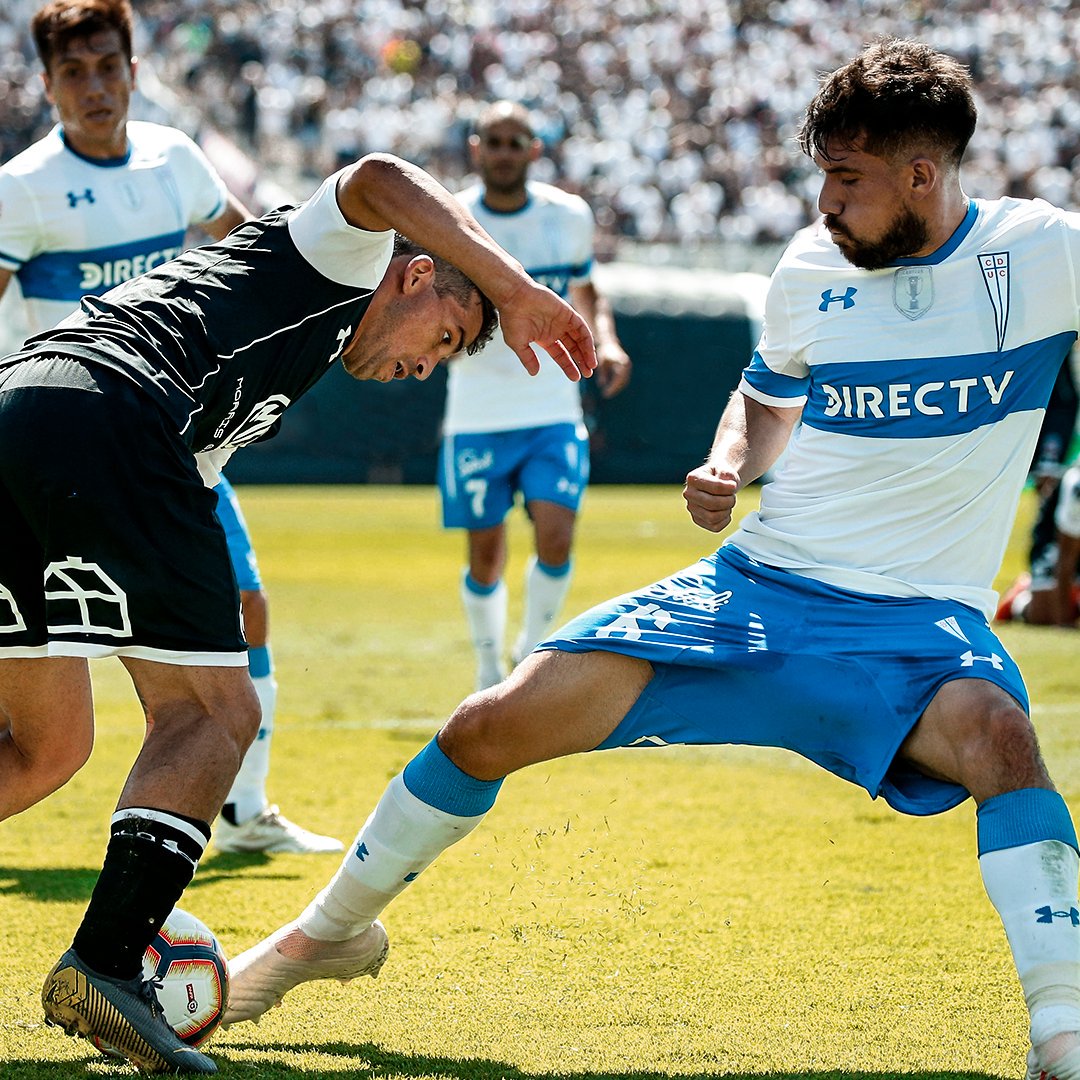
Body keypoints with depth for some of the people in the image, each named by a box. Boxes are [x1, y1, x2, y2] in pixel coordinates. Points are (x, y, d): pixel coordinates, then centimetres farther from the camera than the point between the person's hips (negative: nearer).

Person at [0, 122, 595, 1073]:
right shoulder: (341, 260, 15)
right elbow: (378, 182, -7)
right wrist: (519, 291, -7)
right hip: (104, 413, -9)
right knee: (215, 713, -4)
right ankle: (105, 964, -16)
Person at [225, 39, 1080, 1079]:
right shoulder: (812, 264, 4)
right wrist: (727, 466, 1)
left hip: (915, 622, -3)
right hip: (757, 583, 4)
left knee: (996, 731, -39)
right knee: (495, 723, -4)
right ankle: (334, 926, 20)